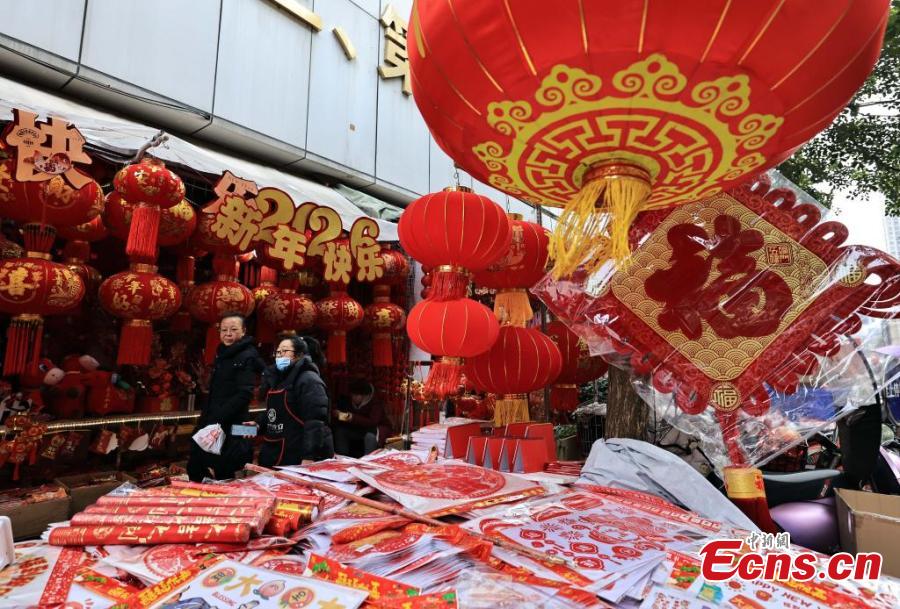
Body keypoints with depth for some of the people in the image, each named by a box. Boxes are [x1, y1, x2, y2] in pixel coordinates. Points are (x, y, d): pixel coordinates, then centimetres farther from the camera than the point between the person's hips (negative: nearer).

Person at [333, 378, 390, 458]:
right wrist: (337, 415, -29)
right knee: (340, 430, -14)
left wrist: (353, 418, -47)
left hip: (375, 428, -6)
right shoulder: (347, 401, -8)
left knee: (370, 436, -38)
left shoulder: (375, 403, -25)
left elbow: (373, 422, -38)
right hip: (358, 429, 6)